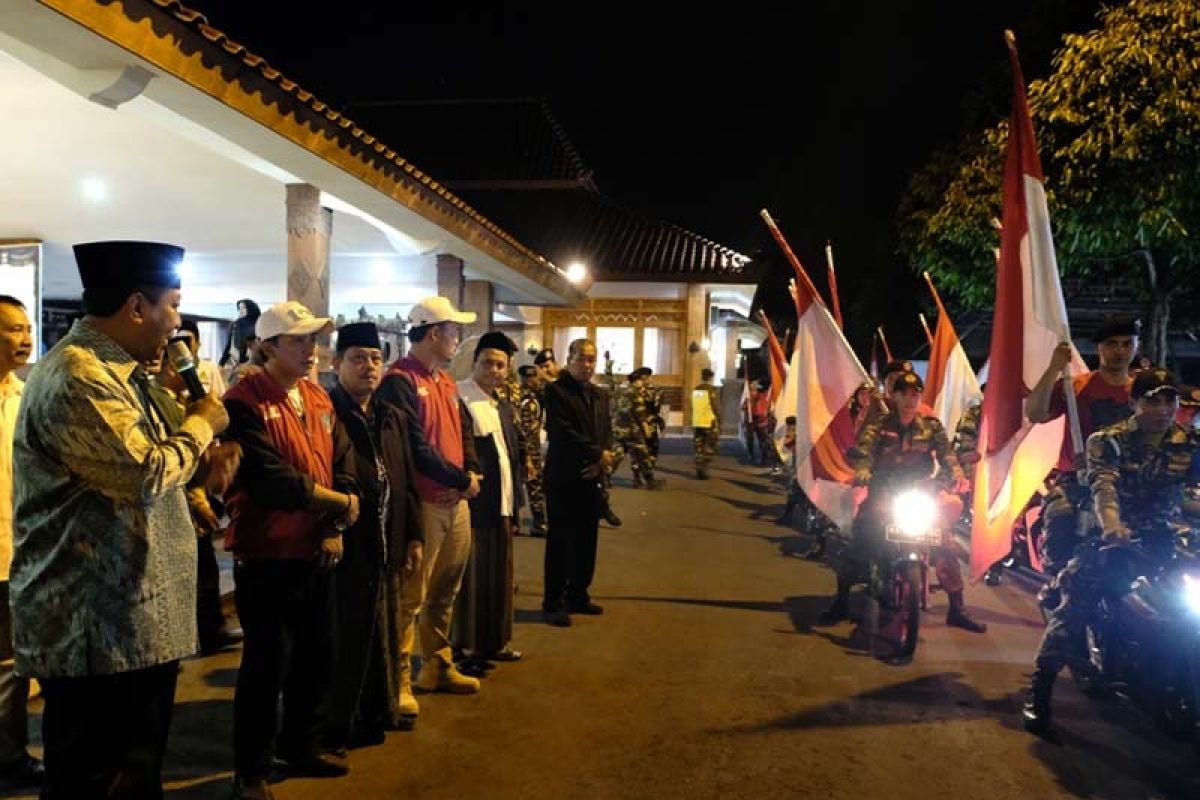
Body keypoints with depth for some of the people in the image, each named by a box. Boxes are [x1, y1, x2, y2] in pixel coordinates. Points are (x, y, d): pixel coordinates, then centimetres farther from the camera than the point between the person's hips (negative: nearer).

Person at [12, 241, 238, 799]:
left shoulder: (116, 371, 15)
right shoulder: (77, 376, -20)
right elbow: (146, 474, -27)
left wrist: (203, 462, 4)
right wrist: (202, 424, -9)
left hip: (132, 623, 11)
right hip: (98, 631, -11)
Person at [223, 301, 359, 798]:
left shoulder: (319, 399, 9)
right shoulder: (245, 402, -14)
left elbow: (344, 465, 7)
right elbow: (271, 480, -23)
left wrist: (335, 528, -7)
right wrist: (341, 503, -13)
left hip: (317, 552, 7)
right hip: (266, 554, -7)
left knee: (316, 655, 16)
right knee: (268, 662, 3)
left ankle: (300, 747, 36)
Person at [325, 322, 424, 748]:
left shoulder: (393, 417, 13)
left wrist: (414, 536, 12)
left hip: (386, 546, 7)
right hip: (345, 544, -6)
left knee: (384, 632, 16)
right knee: (347, 635, 3)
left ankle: (381, 709, 32)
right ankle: (340, 724, 19)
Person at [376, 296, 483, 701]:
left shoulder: (446, 382, 16)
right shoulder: (399, 381, -13)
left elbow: (464, 430, 17)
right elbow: (415, 447, -20)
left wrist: (472, 471, -2)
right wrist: (460, 479, -14)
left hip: (456, 501, 9)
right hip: (423, 502, -9)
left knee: (445, 591, 18)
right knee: (411, 595, -2)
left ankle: (438, 666, 32)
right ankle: (399, 680, 9)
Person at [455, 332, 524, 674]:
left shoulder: (504, 405, 15)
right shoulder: (457, 397, -11)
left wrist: (515, 498, 14)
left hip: (501, 504, 8)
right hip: (473, 502, -8)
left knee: (499, 575, 15)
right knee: (471, 577, 1)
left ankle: (494, 642, 28)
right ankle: (466, 648, 13)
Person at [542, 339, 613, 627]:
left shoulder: (600, 396, 16)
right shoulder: (556, 392, -7)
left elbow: (606, 433, 12)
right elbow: (563, 433, -17)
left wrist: (603, 460, -7)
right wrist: (598, 454, -13)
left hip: (592, 478, 7)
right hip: (563, 478, -6)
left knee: (587, 541, 11)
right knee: (560, 542, 0)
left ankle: (578, 596, 24)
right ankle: (553, 602, 9)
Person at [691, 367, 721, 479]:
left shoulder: (695, 390, 7)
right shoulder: (713, 390, -11)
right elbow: (717, 408, -10)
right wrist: (719, 423, -2)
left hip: (697, 423, 5)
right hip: (710, 423, -5)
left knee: (698, 448, 12)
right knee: (709, 449, 3)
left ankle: (698, 470, 12)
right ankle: (703, 470, -4)